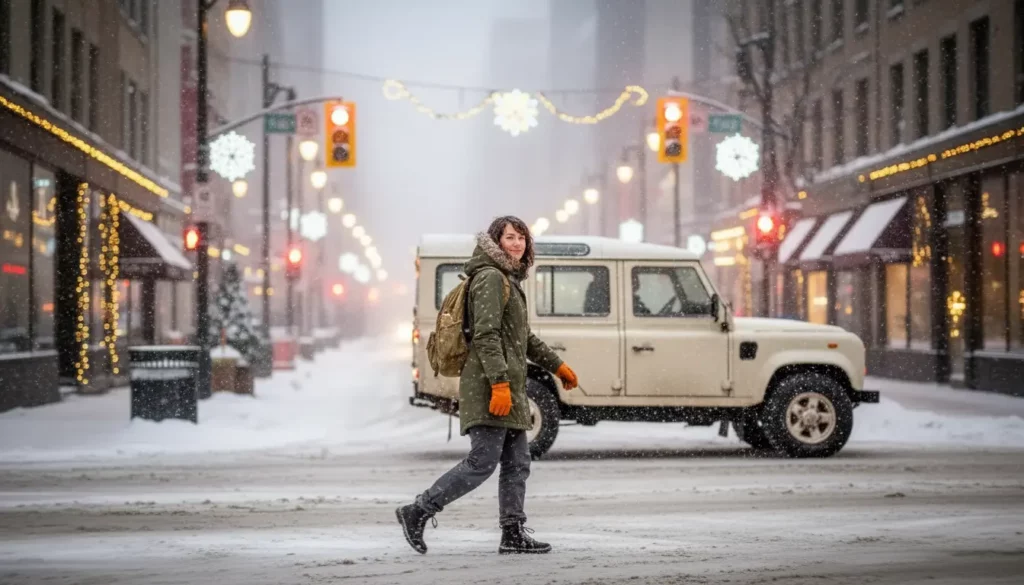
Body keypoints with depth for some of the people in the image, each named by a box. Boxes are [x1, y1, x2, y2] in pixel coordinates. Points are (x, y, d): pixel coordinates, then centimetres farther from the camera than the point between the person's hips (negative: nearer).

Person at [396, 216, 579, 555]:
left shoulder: (511, 280, 20)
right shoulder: (491, 277, -10)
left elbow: (525, 339, 32)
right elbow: (486, 335, -20)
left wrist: (556, 366, 36)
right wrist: (500, 383, -27)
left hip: (509, 388, 10)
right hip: (490, 386, -10)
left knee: (517, 464, 9)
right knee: (482, 462, -11)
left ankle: (513, 535, 12)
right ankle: (417, 512, -6)